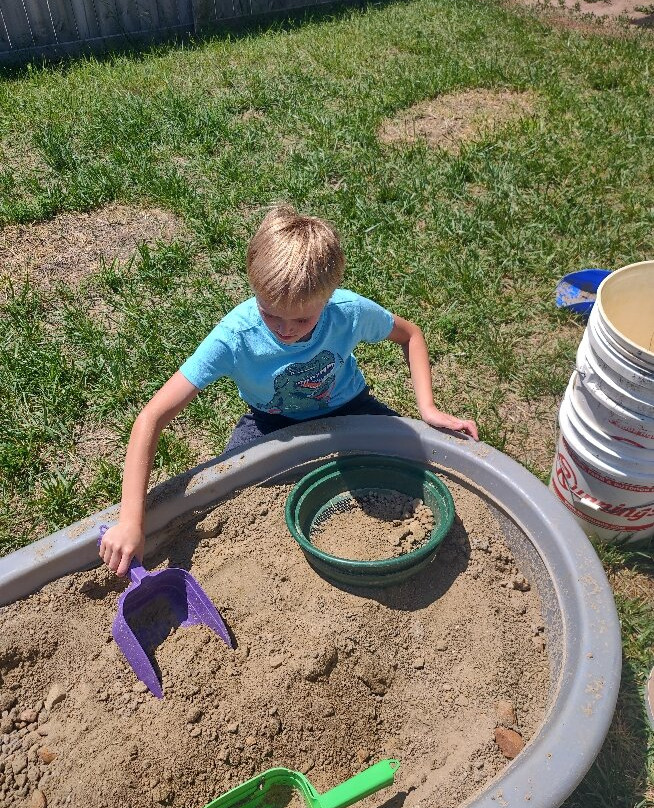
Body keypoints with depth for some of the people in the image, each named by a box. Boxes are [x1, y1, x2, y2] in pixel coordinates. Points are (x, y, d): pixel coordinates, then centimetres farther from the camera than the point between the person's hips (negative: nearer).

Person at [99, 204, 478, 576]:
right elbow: (152, 418, -36)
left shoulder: (351, 311, -29)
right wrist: (131, 520, -43)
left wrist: (428, 408, -17)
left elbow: (410, 334, -5)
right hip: (273, 420, -1)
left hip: (346, 407, 2)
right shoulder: (234, 337, -35)